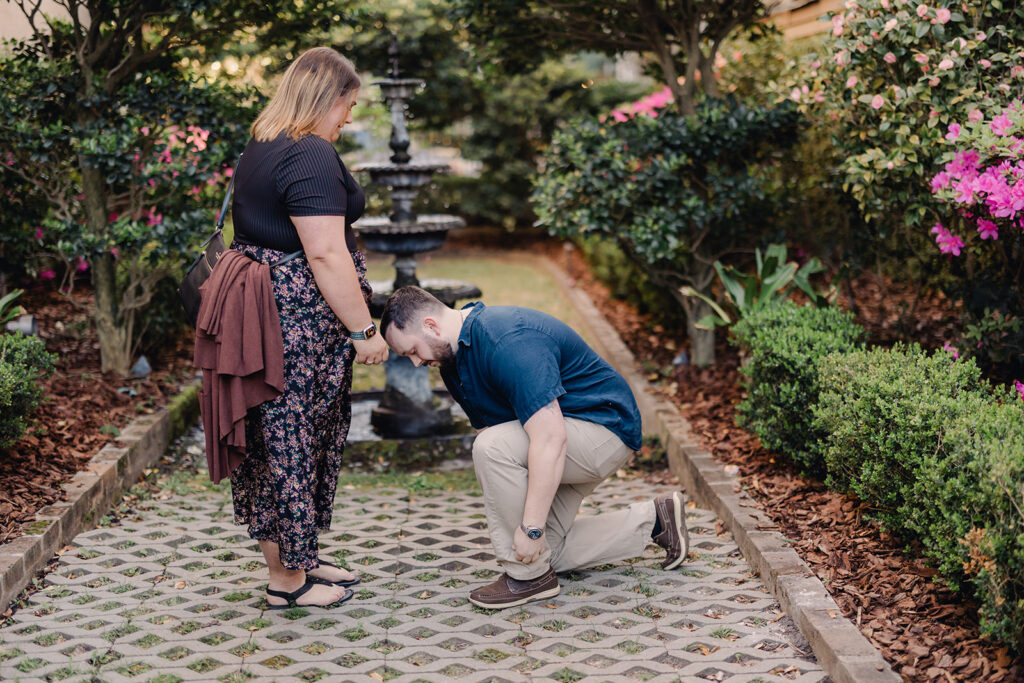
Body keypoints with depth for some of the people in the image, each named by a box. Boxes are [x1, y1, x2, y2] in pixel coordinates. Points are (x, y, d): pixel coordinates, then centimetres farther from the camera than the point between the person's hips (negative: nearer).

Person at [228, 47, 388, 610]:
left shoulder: (259, 147, 16)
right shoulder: (311, 156, -16)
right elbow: (326, 253, -21)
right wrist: (363, 329, -16)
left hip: (260, 305, 10)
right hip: (300, 324, -10)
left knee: (276, 436, 16)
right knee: (295, 440, -1)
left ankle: (297, 559, 28)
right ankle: (287, 581, 9)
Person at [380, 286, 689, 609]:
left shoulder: (506, 341, -30)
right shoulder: (453, 358, 2)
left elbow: (551, 438, -35)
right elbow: (487, 425, 8)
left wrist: (532, 527, -33)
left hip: (604, 427, -11)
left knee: (492, 448, -31)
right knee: (543, 552, 9)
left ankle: (528, 575, -16)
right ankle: (653, 520, 21)